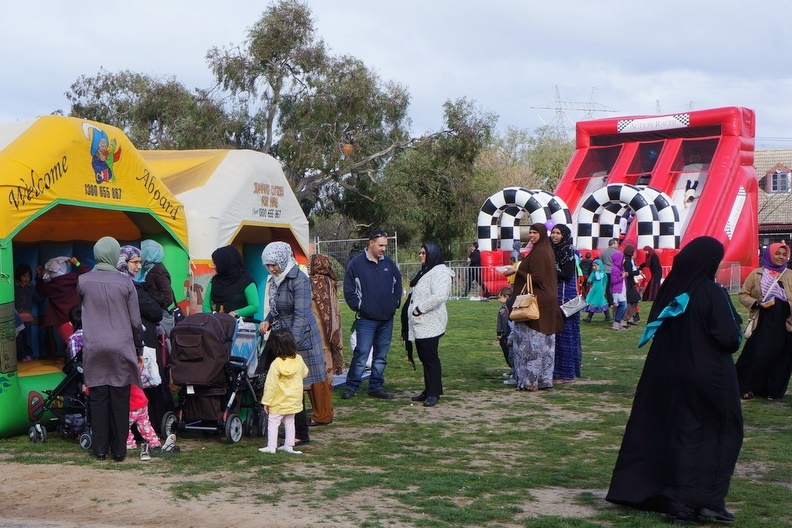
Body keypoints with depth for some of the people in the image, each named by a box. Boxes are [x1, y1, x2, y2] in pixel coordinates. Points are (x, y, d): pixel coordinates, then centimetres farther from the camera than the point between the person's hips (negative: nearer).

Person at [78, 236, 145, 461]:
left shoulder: (83, 281, -3)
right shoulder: (125, 282, -6)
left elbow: (79, 311, 13)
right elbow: (136, 322, -1)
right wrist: (138, 349, 11)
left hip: (94, 349, 1)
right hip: (121, 348, -1)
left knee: (98, 399, 7)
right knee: (120, 400, 5)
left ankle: (100, 449, 11)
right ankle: (119, 450, 9)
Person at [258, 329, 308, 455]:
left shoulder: (276, 364, -22)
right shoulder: (298, 360, -7)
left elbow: (270, 385, -18)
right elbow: (304, 374, 12)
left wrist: (266, 401, -10)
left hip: (279, 402, -5)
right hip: (294, 400, 5)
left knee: (273, 422, 6)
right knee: (290, 422, 17)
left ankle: (271, 446, 6)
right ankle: (289, 445, 22)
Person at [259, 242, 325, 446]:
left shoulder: (299, 280, -16)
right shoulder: (276, 280, 10)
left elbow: (301, 315, -22)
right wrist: (268, 321, 1)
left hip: (300, 337, -8)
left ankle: (301, 435, 4)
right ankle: (292, 429, 16)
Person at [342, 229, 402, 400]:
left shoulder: (389, 263, 9)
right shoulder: (357, 264, -5)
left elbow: (397, 284, 20)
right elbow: (349, 290, -3)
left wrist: (395, 303, 11)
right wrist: (358, 306, -8)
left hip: (387, 319, 5)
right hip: (366, 319, -5)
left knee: (381, 355, 10)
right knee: (361, 354, -9)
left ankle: (376, 386, 19)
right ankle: (351, 386, 0)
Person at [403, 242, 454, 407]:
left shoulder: (439, 273, -13)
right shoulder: (425, 272, 21)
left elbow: (439, 296, -26)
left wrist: (419, 309, -20)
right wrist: (413, 309, 11)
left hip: (430, 324, -10)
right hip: (420, 324, 10)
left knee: (430, 358, -7)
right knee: (424, 357, 13)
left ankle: (434, 393, -3)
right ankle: (429, 390, 20)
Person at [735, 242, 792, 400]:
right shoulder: (756, 274, 1)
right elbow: (743, 295, 3)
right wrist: (756, 303, -14)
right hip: (763, 323, -2)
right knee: (757, 355, -5)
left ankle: (773, 390, 19)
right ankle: (747, 387, 10)